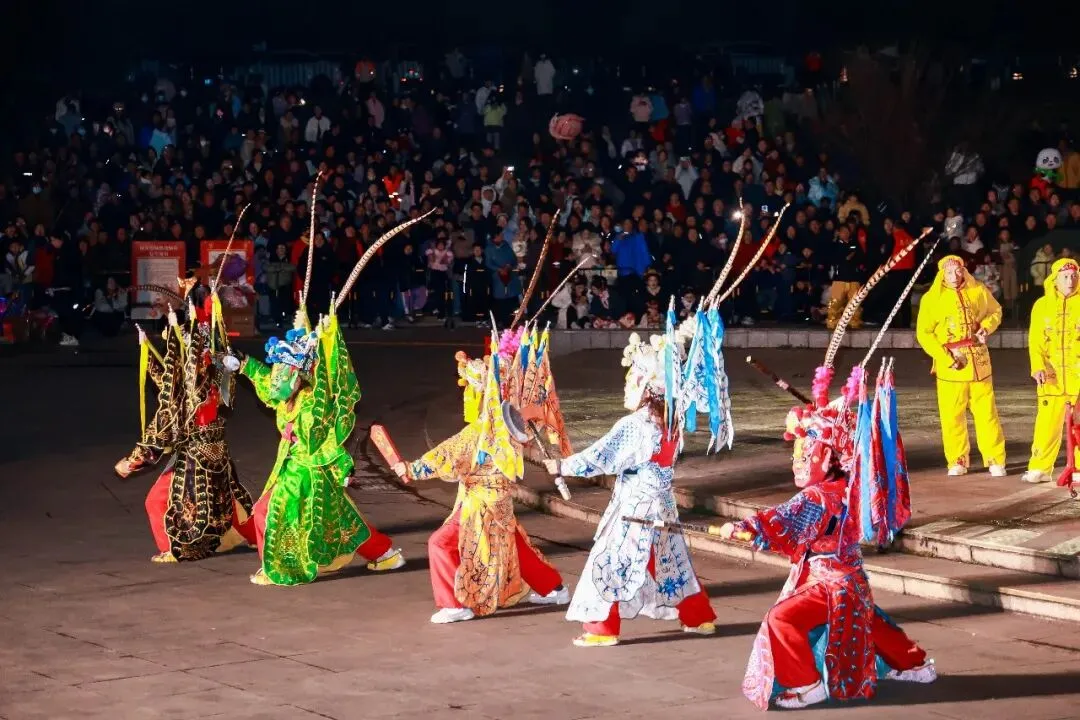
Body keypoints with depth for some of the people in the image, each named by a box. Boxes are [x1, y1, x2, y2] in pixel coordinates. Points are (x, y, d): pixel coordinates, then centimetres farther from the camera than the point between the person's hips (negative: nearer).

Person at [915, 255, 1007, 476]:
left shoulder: (978, 291, 3)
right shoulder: (932, 299, -5)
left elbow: (995, 311, 18)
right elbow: (924, 334, -6)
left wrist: (986, 327, -4)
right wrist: (945, 357, -15)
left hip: (979, 362, 2)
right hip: (950, 365, -2)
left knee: (987, 412, 2)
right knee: (952, 414, 0)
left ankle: (995, 460, 9)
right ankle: (957, 461, 12)